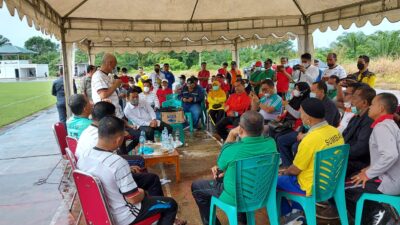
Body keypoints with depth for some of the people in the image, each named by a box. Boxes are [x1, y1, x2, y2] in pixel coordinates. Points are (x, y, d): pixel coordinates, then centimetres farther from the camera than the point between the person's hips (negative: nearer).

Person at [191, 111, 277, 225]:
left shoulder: (233, 149, -32)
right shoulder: (271, 143, -18)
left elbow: (220, 165, -7)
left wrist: (231, 136, -10)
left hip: (235, 197, -5)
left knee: (196, 186, 14)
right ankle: (243, 215, 43)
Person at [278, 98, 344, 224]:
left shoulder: (310, 139, -29)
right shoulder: (335, 132, -5)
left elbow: (295, 170, -16)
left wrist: (285, 172, 7)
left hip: (313, 187, -8)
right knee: (289, 174, 26)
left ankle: (289, 215, 23)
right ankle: (296, 211, 26)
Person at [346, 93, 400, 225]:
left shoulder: (381, 127, -19)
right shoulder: (388, 125, 12)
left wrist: (369, 174, -23)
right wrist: (371, 168, 10)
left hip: (388, 182, -10)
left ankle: (376, 212, 3)